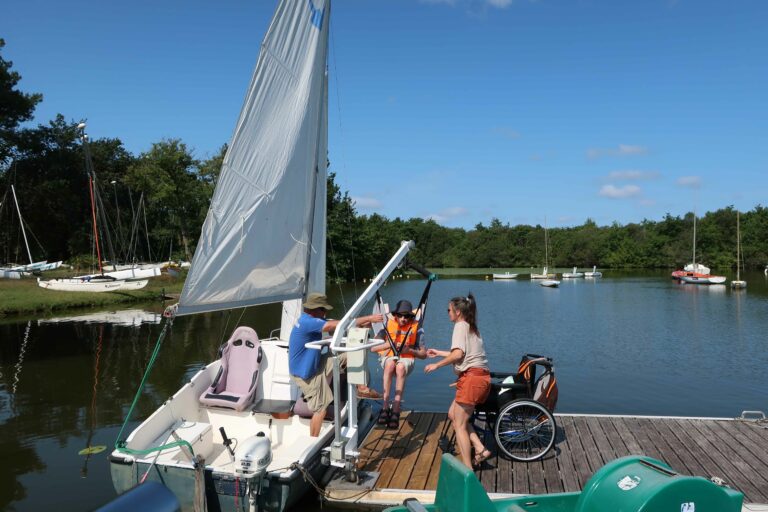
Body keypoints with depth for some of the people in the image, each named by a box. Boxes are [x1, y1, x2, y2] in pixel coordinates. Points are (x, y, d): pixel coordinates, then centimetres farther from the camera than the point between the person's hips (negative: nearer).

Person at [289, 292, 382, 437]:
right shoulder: (308, 322, -29)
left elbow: (334, 324, 1)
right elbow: (340, 325, -31)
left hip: (316, 364, 9)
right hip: (306, 374, -9)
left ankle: (361, 389, 13)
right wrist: (369, 318, -27)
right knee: (320, 410, -4)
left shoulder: (312, 320, 2)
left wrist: (362, 324, -14)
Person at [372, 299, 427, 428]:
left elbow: (424, 354, 4)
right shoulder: (388, 326, 3)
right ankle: (385, 406, -39)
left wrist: (410, 350, -13)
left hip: (406, 359, 0)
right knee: (390, 364, -37)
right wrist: (390, 345, -13)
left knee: (400, 367, -37)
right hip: (389, 357, 0)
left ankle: (395, 410, -41)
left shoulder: (415, 328, 3)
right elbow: (373, 348, -1)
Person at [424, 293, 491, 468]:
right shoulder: (471, 327, 22)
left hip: (471, 377, -10)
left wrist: (437, 364, -8)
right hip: (482, 376, 10)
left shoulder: (461, 326, -6)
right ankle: (480, 449, 10)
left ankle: (468, 469, 0)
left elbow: (458, 354, -18)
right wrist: (439, 353, 35)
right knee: (453, 414, 18)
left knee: (460, 425, -2)